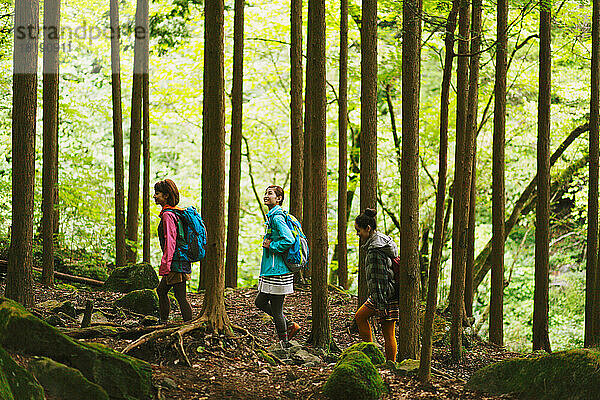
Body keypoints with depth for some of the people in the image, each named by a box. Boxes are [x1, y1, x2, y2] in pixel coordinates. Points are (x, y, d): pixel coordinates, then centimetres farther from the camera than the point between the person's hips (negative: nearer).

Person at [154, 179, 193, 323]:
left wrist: (165, 265, -21)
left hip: (176, 263, -10)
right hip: (184, 262, 10)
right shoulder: (177, 211, 15)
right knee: (161, 291, 21)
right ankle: (164, 322, 30)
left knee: (181, 297, -6)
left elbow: (170, 242, -21)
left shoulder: (168, 215, -14)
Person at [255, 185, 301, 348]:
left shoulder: (277, 218, -16)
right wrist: (268, 243, 11)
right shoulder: (271, 217, 15)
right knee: (260, 302, 18)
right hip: (270, 271, 11)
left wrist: (271, 246, -16)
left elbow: (289, 240, -27)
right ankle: (290, 326, 24)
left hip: (277, 272, -11)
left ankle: (284, 343, 10)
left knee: (276, 309, -1)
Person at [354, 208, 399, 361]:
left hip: (387, 296, -10)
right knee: (360, 317, 15)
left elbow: (378, 279, -22)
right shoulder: (383, 239, 11)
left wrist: (381, 305, -21)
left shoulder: (375, 249, -21)